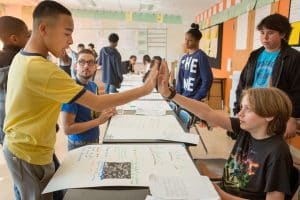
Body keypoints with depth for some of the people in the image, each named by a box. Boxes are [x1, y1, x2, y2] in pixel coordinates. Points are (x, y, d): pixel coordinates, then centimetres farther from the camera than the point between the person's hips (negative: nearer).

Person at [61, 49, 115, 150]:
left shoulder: (93, 85, -1)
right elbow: (67, 129, -24)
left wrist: (106, 111, -7)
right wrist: (99, 121, -25)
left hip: (95, 140, 7)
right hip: (79, 145, -7)